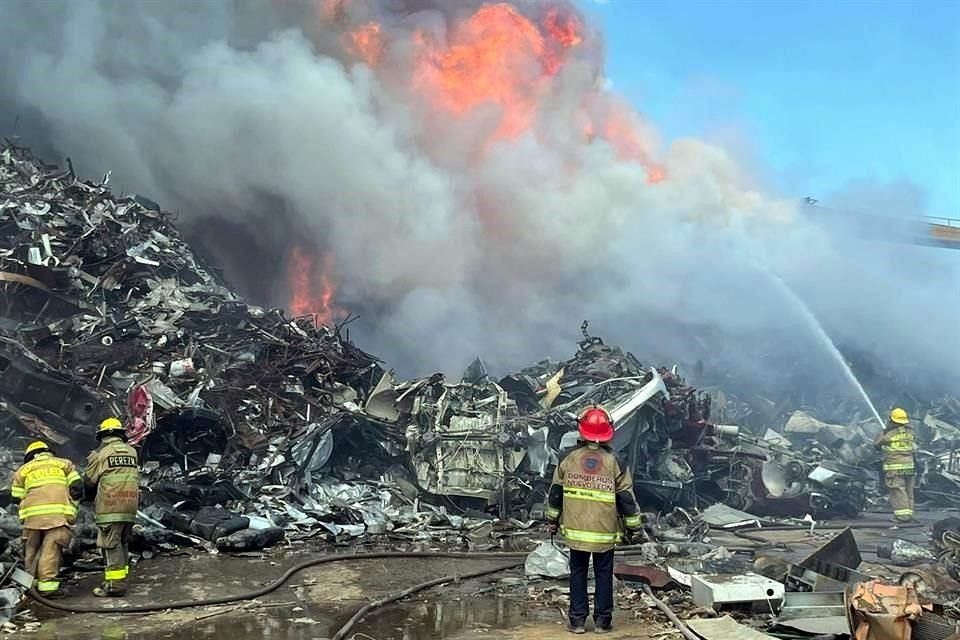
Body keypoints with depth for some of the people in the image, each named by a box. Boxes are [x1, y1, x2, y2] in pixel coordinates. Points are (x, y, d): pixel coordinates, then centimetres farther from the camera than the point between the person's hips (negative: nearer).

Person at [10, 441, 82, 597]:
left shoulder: (23, 470, 21)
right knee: (51, 548, -7)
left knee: (32, 549, 14)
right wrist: (72, 507, 22)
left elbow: (16, 497, 15)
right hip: (58, 512, -2)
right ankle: (47, 584, -14)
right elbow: (77, 487, 8)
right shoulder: (64, 464, 19)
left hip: (32, 514, 2)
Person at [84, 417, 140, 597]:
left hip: (110, 508, -5)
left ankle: (116, 584, -4)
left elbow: (89, 482, 2)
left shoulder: (100, 453, -2)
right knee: (122, 544, 16)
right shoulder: (132, 452, 13)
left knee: (111, 545, -2)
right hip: (130, 507, 5)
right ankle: (120, 579, 21)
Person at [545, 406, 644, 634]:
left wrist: (552, 520, 16)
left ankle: (577, 620, 12)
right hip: (605, 531, -1)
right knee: (604, 574, 11)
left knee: (578, 573, 11)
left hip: (575, 530, 1)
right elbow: (626, 497, -4)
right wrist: (634, 525, 7)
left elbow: (555, 493, 5)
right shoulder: (614, 462, -7)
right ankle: (602, 620, 15)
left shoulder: (569, 460, -2)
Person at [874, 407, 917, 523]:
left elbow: (876, 444, 3)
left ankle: (902, 515, -10)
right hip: (909, 465, 5)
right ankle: (909, 513, 17)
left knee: (898, 491, -5)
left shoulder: (887, 433, -10)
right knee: (909, 491, 13)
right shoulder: (910, 432, 3)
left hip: (894, 467, -5)